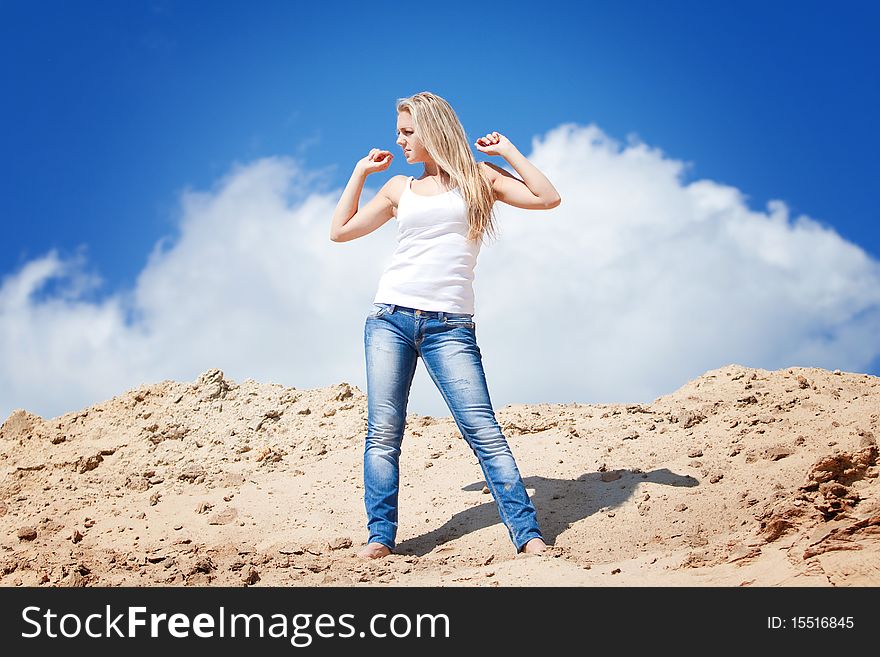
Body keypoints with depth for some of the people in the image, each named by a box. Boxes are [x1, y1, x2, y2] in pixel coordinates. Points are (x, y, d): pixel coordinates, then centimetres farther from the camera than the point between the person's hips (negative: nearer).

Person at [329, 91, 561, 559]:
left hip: (449, 324, -3)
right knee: (383, 432, -4)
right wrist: (361, 171, 22)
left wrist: (507, 151, 5)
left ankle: (528, 535, -11)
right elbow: (340, 231, 22)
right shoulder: (399, 188, 17)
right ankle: (379, 537, 1)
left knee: (483, 429, -11)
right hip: (390, 317, 3)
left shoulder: (479, 178, 10)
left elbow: (548, 198, 1)